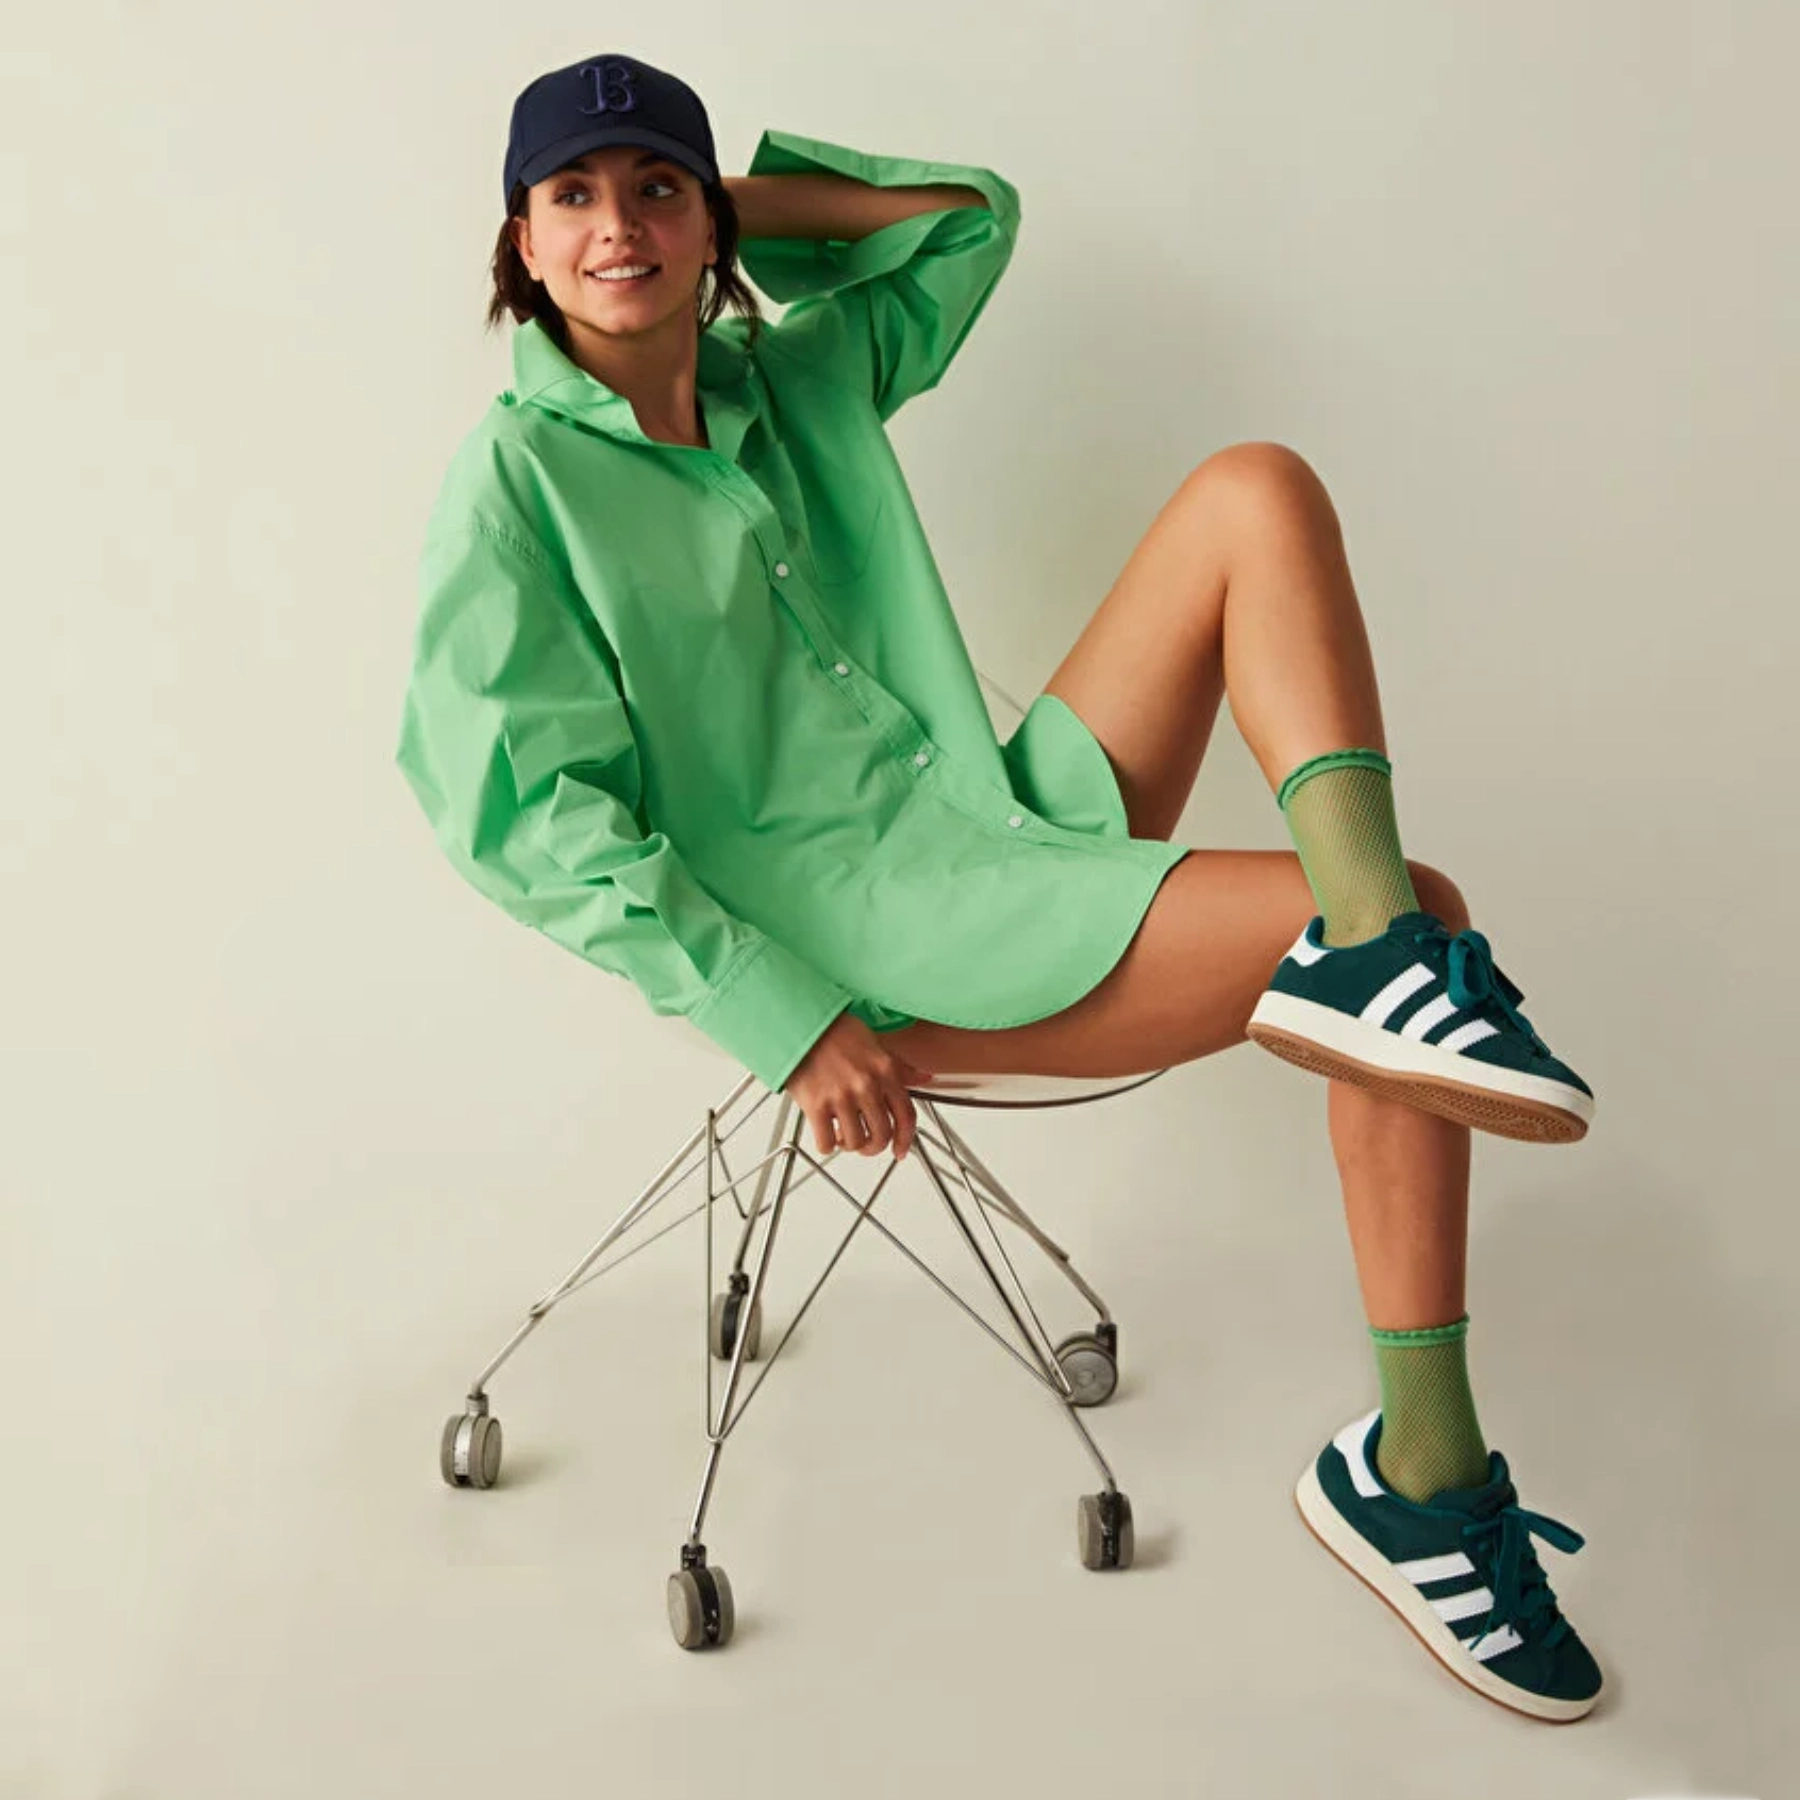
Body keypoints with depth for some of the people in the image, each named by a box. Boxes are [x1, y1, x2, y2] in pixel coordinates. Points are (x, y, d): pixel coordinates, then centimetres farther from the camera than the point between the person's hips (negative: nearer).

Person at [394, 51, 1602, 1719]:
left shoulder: (791, 376, 15)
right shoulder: (513, 477, -4)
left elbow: (971, 210, 28)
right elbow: (515, 809, -12)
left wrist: (739, 196, 13)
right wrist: (787, 1021, -18)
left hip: (991, 819, 8)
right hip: (846, 920, -8)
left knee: (1258, 491, -10)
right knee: (1425, 917, -17)